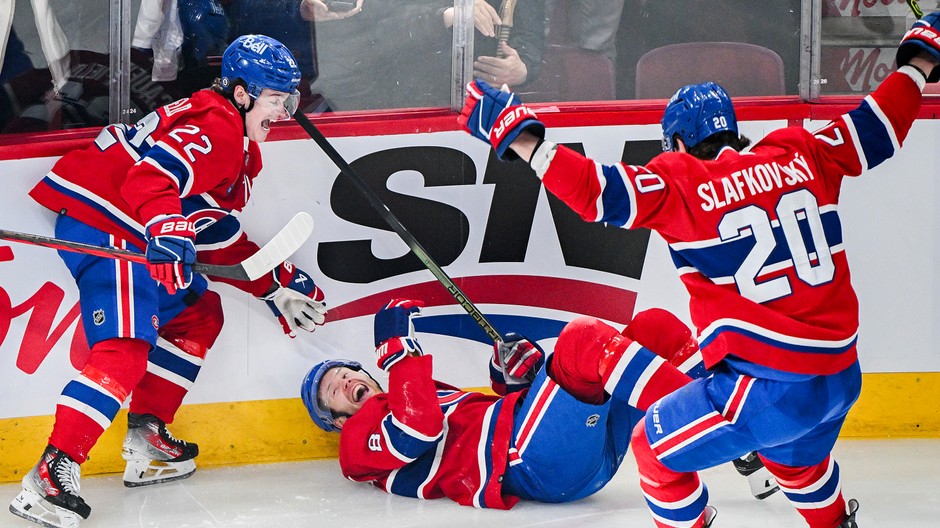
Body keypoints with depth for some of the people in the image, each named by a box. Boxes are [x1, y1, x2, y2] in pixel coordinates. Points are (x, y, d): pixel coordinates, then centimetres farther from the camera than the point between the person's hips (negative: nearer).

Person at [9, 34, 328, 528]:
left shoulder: (238, 144, 22)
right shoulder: (215, 126, -12)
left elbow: (218, 236, 24)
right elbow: (152, 177, -28)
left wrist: (278, 284, 22)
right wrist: (170, 234, -43)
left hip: (136, 236, 11)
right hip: (102, 228, -11)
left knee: (199, 315, 21)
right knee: (126, 350, -23)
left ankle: (146, 438, 22)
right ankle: (50, 476, -28)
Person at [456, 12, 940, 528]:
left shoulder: (681, 184, -9)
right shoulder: (799, 156, 5)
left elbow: (601, 191, -20)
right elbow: (875, 128, 15)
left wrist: (520, 137, -14)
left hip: (771, 387, -7)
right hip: (841, 378, 7)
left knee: (657, 448, 14)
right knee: (795, 457, 37)